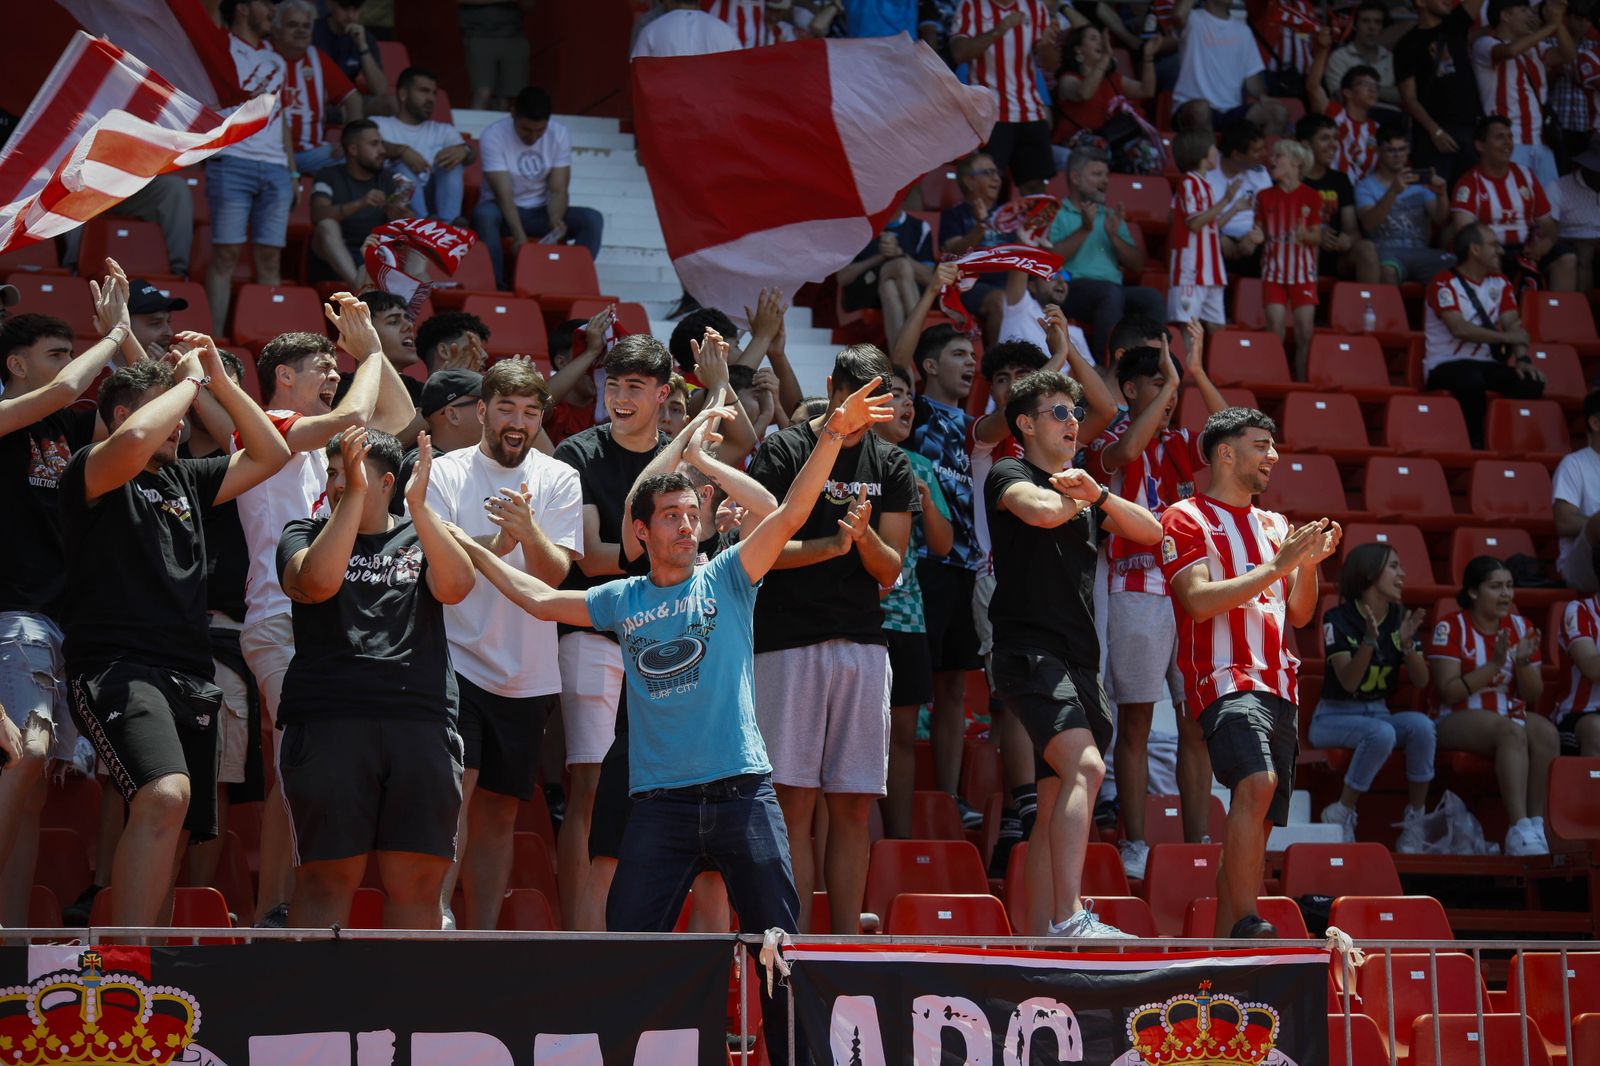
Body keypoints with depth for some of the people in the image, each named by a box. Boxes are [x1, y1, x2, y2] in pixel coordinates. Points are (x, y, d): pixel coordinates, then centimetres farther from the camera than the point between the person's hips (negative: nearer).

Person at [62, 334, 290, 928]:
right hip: (117, 668, -9)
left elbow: (270, 455, 26)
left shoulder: (184, 480, 23)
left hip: (189, 678, 9)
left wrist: (219, 381, 17)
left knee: (172, 835, 5)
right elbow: (134, 440, -21)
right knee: (165, 795, -30)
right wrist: (189, 378, -6)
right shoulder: (90, 473, 2)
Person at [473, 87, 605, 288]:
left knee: (592, 219, -23)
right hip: (505, 211, -3)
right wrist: (518, 234, -41)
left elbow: (558, 190, -11)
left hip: (542, 211, 3)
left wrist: (555, 221, -34)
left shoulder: (560, 135, -8)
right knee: (483, 213, -38)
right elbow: (504, 193, -25)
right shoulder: (493, 136, -18)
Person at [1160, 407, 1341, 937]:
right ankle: (1246, 923, -29)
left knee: (1258, 821, 4)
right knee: (1256, 783, -29)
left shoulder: (1276, 525, 22)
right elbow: (1199, 600, -12)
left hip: (1280, 688, 7)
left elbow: (1298, 615, 21)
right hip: (1226, 678, -7)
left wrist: (1309, 563, 2)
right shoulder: (1187, 519, 2)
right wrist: (1277, 566, -15)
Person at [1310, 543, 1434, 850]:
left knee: (1421, 724, -28)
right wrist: (1369, 641, -35)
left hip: (1379, 712, 5)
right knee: (1382, 733, -36)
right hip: (1335, 716, -5)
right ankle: (1341, 815, -19)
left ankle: (1414, 821, -20)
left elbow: (1421, 681, -2)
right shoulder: (1339, 620, -12)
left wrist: (1407, 643, -19)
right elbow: (1348, 682, -21)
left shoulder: (1402, 618, 4)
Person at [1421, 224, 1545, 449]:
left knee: (1532, 383, -21)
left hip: (1486, 364, 6)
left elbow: (1514, 325, 4)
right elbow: (1459, 329, -20)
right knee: (1472, 380, -40)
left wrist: (1522, 358, -15)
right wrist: (1506, 337, -15)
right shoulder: (1444, 284, -8)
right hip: (1446, 366, -6)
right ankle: (1475, 443, -22)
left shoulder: (1499, 283, 13)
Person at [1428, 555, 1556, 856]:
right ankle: (1519, 829, -46)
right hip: (1459, 721, -5)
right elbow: (1448, 692, -12)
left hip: (1511, 716, 5)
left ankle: (1537, 825, -32)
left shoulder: (1521, 627, 11)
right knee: (1511, 730, -37)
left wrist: (1522, 663, -10)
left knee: (1546, 732, -30)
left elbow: (1533, 696, 10)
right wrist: (1493, 665, -19)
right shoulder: (1450, 628, -2)